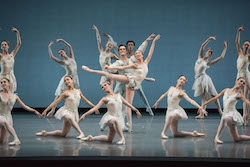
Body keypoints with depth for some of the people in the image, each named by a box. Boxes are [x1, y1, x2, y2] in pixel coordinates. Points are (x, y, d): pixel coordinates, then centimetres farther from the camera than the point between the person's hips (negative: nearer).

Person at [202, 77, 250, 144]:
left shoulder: (239, 95, -5)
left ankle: (217, 137, -32)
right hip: (226, 114, 5)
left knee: (224, 118, -40)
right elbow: (215, 98, 14)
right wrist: (203, 105, 16)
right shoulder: (226, 90, 8)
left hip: (233, 114, -5)